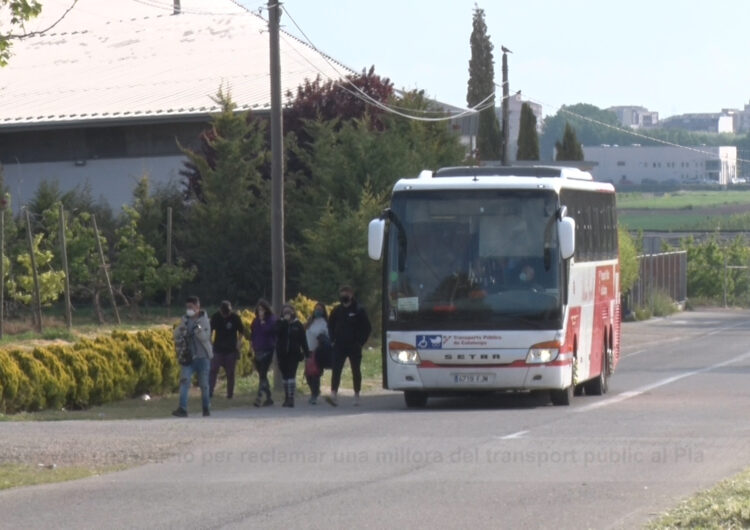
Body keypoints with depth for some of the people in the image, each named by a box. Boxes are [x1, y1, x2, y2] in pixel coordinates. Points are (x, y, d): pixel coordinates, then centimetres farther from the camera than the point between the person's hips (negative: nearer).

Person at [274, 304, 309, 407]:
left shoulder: (297, 324, 3)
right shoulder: (280, 323, 6)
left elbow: (303, 340, 4)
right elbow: (278, 332, -14)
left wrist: (307, 352, 0)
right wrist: (285, 321, -15)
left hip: (294, 353, -2)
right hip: (282, 353, 2)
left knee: (291, 374, -12)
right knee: (285, 376, 9)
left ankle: (291, 398, -16)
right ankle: (287, 398, 17)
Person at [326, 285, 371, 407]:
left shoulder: (358, 310, -5)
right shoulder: (337, 310, 5)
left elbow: (367, 328, -2)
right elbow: (330, 325, 19)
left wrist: (361, 341, -9)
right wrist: (333, 339, 7)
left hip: (354, 347, -2)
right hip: (339, 346, 2)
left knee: (356, 370, 8)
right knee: (336, 370, -10)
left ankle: (357, 395, 18)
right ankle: (334, 394, -17)